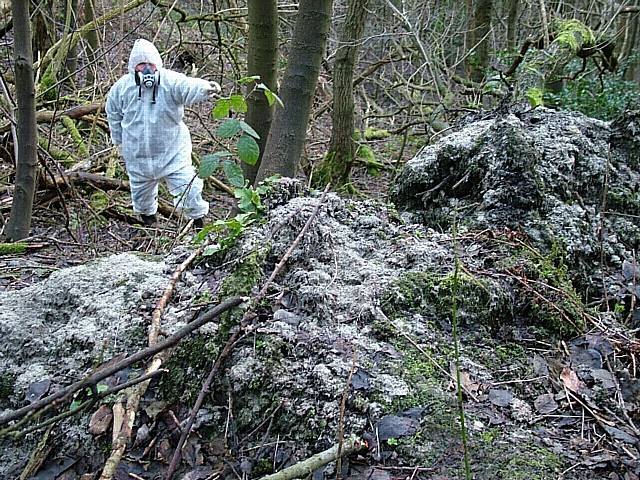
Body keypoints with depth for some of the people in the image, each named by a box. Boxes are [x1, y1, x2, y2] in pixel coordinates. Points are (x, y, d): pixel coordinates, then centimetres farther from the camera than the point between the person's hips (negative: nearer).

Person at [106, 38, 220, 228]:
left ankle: (199, 223, 16)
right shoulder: (121, 87, -6)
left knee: (188, 190, -6)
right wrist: (119, 141, 14)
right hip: (137, 156, 3)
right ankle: (148, 221, 50)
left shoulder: (170, 81, -16)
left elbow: (188, 86, -39)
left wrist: (205, 88, -62)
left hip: (173, 153, -3)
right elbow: (114, 115, 11)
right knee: (141, 194, 20)